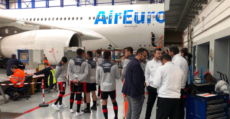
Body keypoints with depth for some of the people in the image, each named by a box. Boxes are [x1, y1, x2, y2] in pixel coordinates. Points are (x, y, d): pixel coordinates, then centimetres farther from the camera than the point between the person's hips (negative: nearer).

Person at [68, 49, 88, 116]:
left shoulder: (71, 61, 0)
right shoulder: (84, 62, -3)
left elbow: (69, 71, -3)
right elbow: (86, 73, -9)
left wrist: (74, 79, -6)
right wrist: (78, 80, -11)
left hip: (72, 80, 2)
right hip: (80, 81, -2)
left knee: (72, 94, 16)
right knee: (79, 95, 2)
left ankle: (71, 108, 32)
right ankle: (78, 112, 5)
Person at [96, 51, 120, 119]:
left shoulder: (99, 67, -6)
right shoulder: (114, 66, -10)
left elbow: (97, 79, 2)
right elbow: (118, 76, -2)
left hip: (103, 88, 0)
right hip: (112, 87, 1)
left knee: (104, 103, 7)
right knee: (114, 101, 19)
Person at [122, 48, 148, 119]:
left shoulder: (131, 62, 10)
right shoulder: (136, 64, -21)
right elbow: (137, 82, -25)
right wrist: (142, 92, -11)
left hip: (129, 91, 10)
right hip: (135, 93, -10)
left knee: (130, 111, 19)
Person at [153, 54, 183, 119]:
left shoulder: (161, 68, -6)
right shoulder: (179, 70, 9)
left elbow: (156, 84, -7)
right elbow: (179, 84, 17)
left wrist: (153, 80, 13)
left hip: (164, 97, -5)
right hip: (176, 98, 5)